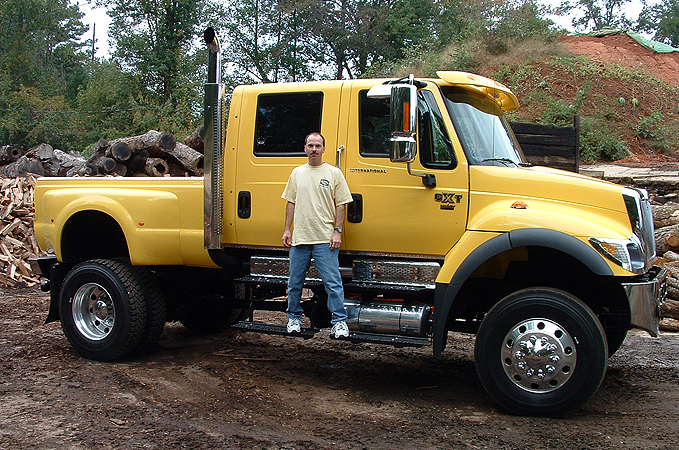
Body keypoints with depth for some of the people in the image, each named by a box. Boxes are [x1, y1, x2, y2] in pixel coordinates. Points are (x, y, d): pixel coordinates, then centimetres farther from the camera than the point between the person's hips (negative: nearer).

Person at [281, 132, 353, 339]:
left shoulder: (334, 173, 2)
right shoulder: (297, 173, 12)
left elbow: (341, 205, 0)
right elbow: (291, 203, 15)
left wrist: (337, 231, -8)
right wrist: (287, 230, 9)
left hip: (325, 240, -4)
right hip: (299, 238, 4)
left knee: (333, 282, -4)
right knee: (295, 282, 12)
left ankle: (339, 321, 4)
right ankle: (294, 317, 27)